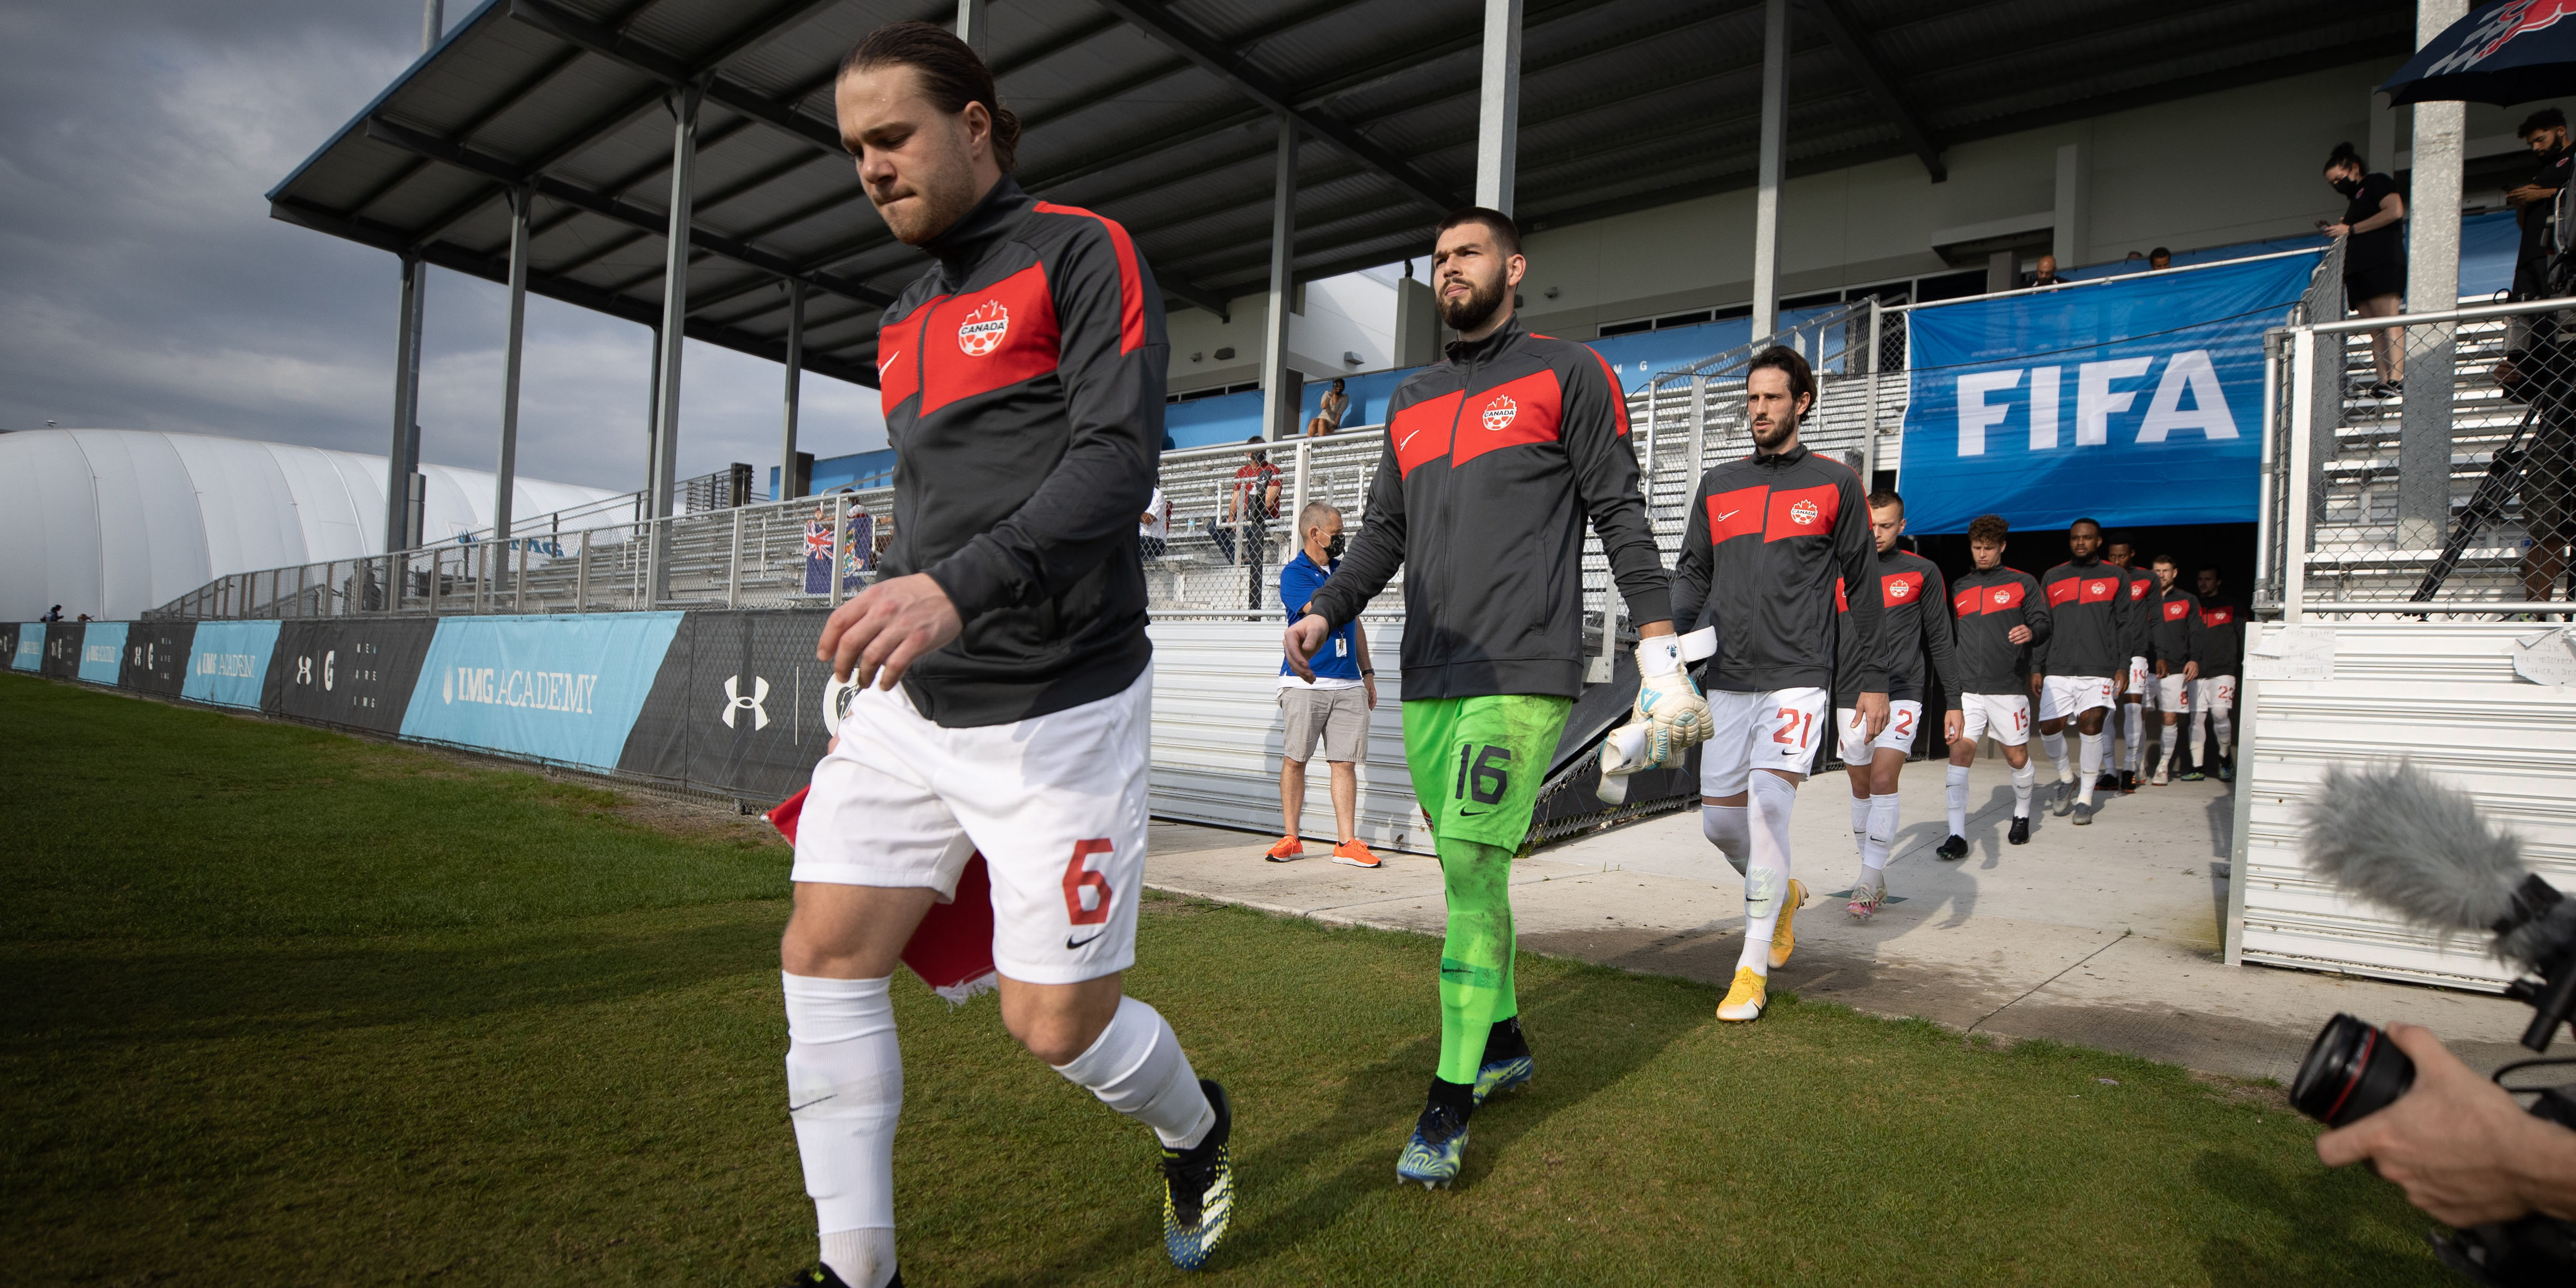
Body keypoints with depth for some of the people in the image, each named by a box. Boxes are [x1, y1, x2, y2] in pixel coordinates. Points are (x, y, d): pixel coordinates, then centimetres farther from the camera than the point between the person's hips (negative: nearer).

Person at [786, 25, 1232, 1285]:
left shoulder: (1083, 255, -5)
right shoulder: (906, 316, 18)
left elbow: (1118, 461, -19)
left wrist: (958, 588, -32)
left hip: (1057, 713, -7)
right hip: (909, 708, 8)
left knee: (1055, 1024, 0)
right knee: (824, 957, 1)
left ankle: (1195, 1130, 33)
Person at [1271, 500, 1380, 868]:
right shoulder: (1293, 573, -2)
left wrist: (1367, 672, 20)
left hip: (1349, 684, 5)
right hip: (1305, 683, -4)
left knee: (1345, 762, 1)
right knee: (1294, 759, 0)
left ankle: (1347, 843, 3)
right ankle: (1291, 838, 11)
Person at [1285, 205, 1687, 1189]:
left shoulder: (1567, 374, 4)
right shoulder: (1410, 401, 20)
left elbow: (1620, 514, 0)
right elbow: (1384, 532, 21)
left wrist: (1657, 643, -7)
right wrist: (1326, 611, 5)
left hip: (1522, 672, -6)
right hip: (1429, 678, 6)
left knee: (1472, 868, -11)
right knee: (1468, 869, 12)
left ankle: (1449, 1105, -3)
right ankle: (1504, 1044, 30)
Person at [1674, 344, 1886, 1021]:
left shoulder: (1835, 484, 5)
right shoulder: (1718, 485, 12)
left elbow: (1863, 585, 6)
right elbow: (1691, 576, 11)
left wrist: (1874, 678, 4)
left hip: (1797, 678, -4)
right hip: (1727, 681, 4)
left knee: (1767, 807, -17)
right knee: (1720, 820, 7)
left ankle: (1753, 969, -4)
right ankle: (1782, 894, 39)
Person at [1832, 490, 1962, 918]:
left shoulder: (1922, 572, 4)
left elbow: (1940, 641, 6)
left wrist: (1954, 702, 3)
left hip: (1901, 694, -3)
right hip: (1849, 698, 3)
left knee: (1883, 779, -15)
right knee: (1861, 789, 8)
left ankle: (1869, 882, -12)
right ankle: (1876, 877, 21)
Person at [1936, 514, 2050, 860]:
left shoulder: (2022, 583, 6)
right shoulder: (1958, 588, 14)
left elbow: (2043, 624, -1)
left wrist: (2031, 632, -24)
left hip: (2009, 688, -2)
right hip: (1966, 689, 2)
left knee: (2018, 757, 8)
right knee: (1959, 752, -11)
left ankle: (2022, 816, 35)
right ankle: (1958, 836, -12)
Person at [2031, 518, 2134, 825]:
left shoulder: (2116, 577, 10)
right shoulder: (2052, 578, 15)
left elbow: (2124, 626, 8)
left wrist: (2122, 667, 0)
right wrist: (2036, 668, 8)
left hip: (2099, 669, -2)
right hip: (2058, 669, 2)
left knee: (2090, 723, -14)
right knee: (2049, 727, -6)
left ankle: (2085, 797, -1)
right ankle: (2066, 779, 22)